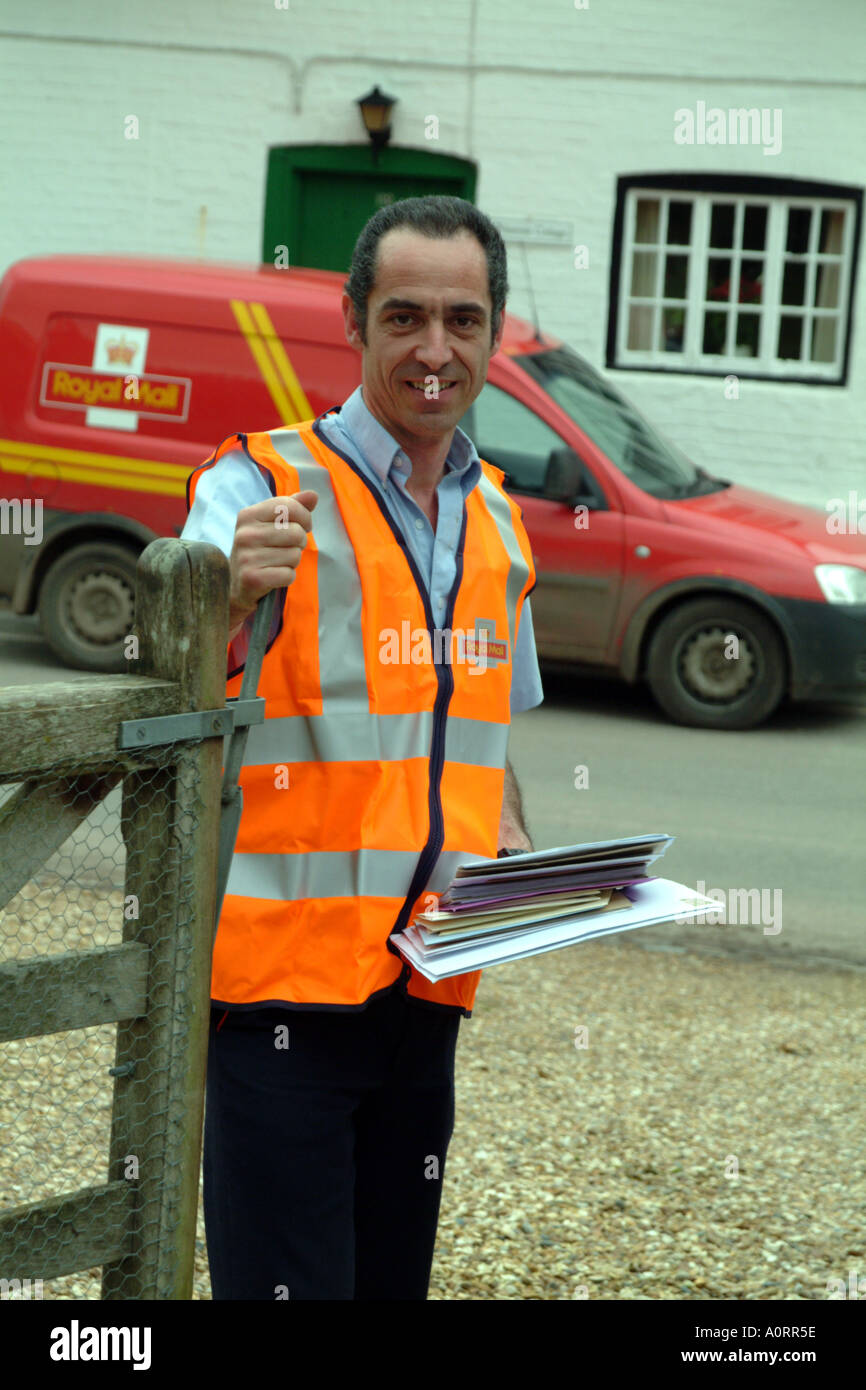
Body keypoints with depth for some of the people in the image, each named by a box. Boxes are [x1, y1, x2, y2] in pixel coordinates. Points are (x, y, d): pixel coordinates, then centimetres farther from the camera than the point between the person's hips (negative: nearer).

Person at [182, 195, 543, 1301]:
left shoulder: (495, 522, 12)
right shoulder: (262, 487, -7)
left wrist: (520, 864, 4)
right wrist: (233, 599, -39)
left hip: (427, 985, 6)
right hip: (283, 975, -6)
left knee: (392, 1278, 14)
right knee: (287, 1280, -7)